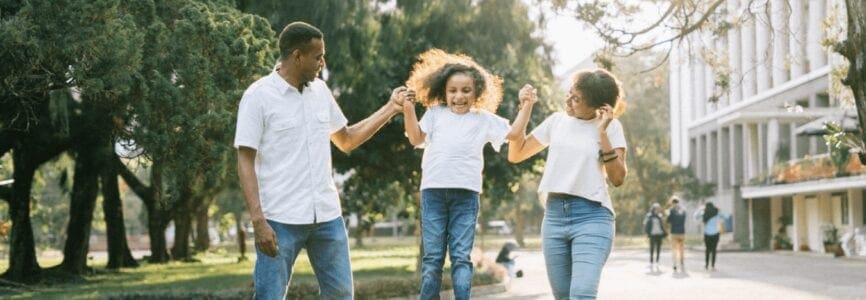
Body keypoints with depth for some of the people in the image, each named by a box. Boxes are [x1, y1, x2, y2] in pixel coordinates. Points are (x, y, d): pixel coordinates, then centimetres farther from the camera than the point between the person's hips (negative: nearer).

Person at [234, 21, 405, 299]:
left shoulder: (320, 91, 10)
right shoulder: (258, 96, -8)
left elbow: (346, 140, 23)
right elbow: (245, 162, -10)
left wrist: (390, 109, 16)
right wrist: (258, 220, -18)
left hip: (327, 216, 6)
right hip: (280, 219, -6)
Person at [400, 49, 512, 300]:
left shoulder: (484, 119, 14)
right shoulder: (435, 113, 15)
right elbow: (416, 139, 6)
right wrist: (408, 110, -3)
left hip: (466, 194, 0)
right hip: (433, 190, 1)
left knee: (461, 257, -3)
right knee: (432, 257, 2)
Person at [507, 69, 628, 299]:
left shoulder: (610, 127, 1)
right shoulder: (556, 121, 11)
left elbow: (617, 178, -7)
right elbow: (515, 154, 15)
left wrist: (602, 132, -11)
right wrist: (526, 107, 10)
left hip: (592, 217, -5)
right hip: (554, 215, 5)